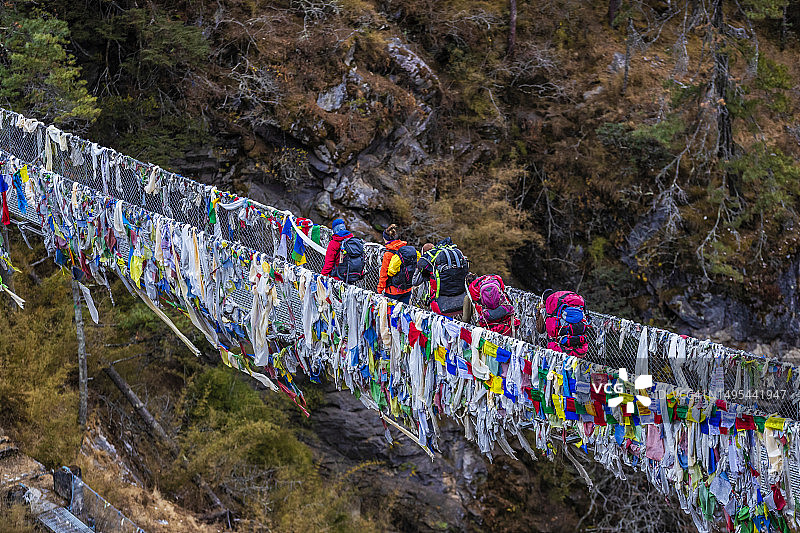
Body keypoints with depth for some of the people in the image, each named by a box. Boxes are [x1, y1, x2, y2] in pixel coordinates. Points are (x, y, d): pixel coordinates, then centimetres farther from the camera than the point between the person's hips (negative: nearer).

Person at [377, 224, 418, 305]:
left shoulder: (388, 254, -16)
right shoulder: (408, 249, 0)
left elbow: (383, 275, -11)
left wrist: (379, 290, -1)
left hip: (393, 292, -6)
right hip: (407, 290, 6)